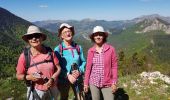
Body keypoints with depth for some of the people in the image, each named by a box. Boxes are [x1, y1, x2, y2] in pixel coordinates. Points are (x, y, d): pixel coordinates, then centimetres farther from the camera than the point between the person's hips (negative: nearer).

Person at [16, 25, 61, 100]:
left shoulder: (49, 52, -9)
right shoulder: (24, 56, -13)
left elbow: (58, 68, -3)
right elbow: (18, 75, -3)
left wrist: (52, 79, -18)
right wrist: (28, 77, -22)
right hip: (36, 91, -2)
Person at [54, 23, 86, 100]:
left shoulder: (78, 47, -2)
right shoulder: (58, 49, -10)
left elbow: (83, 62, 5)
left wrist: (79, 71, -13)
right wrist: (68, 75, -19)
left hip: (78, 78, 2)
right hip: (63, 79, -1)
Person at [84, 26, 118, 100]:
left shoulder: (111, 49, -7)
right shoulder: (90, 51, -3)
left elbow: (114, 67, -4)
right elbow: (88, 68, 2)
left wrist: (114, 82, -5)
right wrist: (86, 83, 4)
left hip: (107, 83, -1)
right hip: (93, 82, 2)